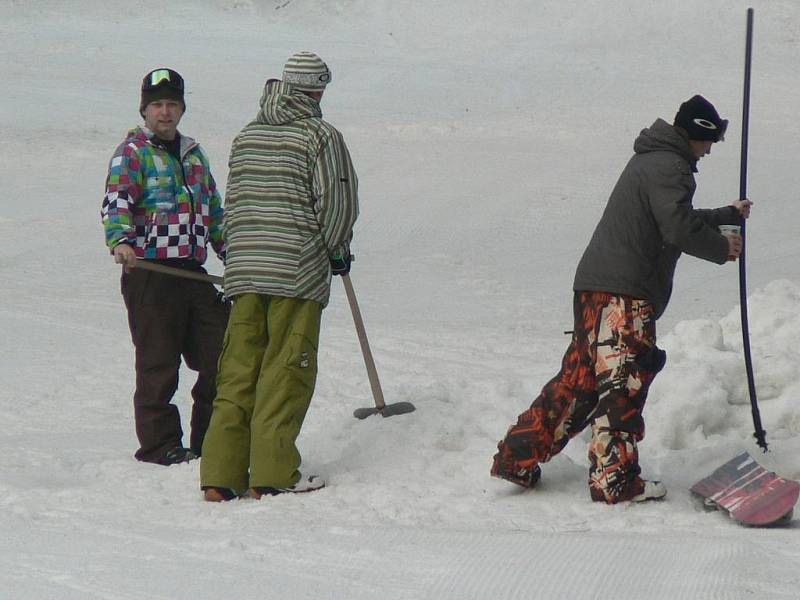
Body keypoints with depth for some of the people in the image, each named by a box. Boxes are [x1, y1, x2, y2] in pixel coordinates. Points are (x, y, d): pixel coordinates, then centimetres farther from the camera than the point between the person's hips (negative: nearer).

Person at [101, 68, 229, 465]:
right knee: (158, 365, -4)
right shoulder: (132, 152, -1)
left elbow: (214, 211, 29)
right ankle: (159, 445, 5)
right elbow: (116, 202, -16)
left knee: (222, 355, 3)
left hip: (193, 272, 6)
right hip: (150, 272, -6)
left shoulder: (192, 153, 20)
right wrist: (120, 241, -34)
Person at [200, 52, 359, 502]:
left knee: (238, 371, 7)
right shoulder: (320, 135, -5)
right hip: (298, 271, -6)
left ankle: (220, 474, 3)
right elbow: (338, 202, -7)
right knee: (286, 373, -2)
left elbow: (232, 203, 17)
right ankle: (271, 476, -4)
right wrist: (337, 250, 9)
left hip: (244, 270, 6)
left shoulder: (246, 137, 14)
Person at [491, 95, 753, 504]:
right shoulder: (669, 167, -10)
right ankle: (614, 480, -7)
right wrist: (721, 249, -4)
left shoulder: (651, 160, 24)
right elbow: (680, 228, -21)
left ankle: (517, 457, 14)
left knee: (580, 379, 13)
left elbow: (678, 220, 38)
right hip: (624, 292, -10)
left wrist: (728, 215, 48)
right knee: (625, 381, -7)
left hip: (596, 287, 10)